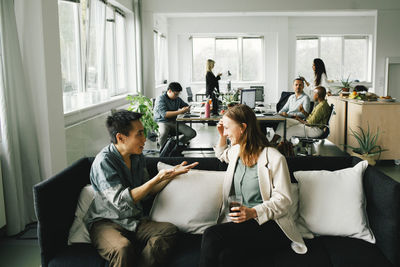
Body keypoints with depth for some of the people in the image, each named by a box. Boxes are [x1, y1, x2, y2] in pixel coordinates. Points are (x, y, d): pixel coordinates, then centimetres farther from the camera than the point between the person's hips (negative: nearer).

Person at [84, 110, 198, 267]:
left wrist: (171, 174, 4)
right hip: (105, 222, -6)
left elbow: (148, 190, 17)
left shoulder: (137, 157, 8)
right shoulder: (104, 161, -16)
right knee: (123, 247, -38)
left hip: (134, 221, 7)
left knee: (170, 230, -21)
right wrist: (157, 179, -23)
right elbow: (121, 201, -24)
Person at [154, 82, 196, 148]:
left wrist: (186, 109, -2)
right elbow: (164, 114, -22)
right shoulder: (160, 99, -9)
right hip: (163, 122, -6)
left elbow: (187, 106, 25)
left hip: (174, 122, 6)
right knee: (163, 134, -41)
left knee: (192, 133, -13)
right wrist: (180, 112, -25)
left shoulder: (177, 99, 9)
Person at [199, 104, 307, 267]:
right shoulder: (237, 151, 13)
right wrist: (222, 136, 20)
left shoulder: (274, 158, -10)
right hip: (239, 220, 6)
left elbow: (283, 199, -10)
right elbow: (222, 155, 40)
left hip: (269, 224, -5)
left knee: (211, 235, -31)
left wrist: (254, 212, -26)